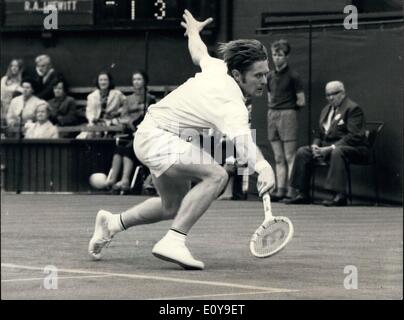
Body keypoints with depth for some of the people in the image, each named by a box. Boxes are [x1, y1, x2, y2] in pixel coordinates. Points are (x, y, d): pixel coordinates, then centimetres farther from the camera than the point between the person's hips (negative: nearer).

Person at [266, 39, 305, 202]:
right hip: (272, 115, 7)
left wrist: (288, 106, 4)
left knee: (290, 156, -8)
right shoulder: (270, 76, 14)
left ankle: (291, 190, -11)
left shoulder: (293, 76, -5)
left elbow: (301, 101, -4)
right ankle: (280, 190, 5)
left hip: (287, 114, -7)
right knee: (278, 158, 5)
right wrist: (273, 106, 9)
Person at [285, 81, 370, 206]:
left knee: (336, 152, -40)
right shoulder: (326, 109, 19)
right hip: (327, 146, 8)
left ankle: (339, 195, -42)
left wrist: (331, 148, -24)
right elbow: (319, 133, 24)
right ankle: (302, 194, -5)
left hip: (353, 148, -8)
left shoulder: (353, 109, -8)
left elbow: (354, 136, -18)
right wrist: (315, 146, -1)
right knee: (302, 152, -6)